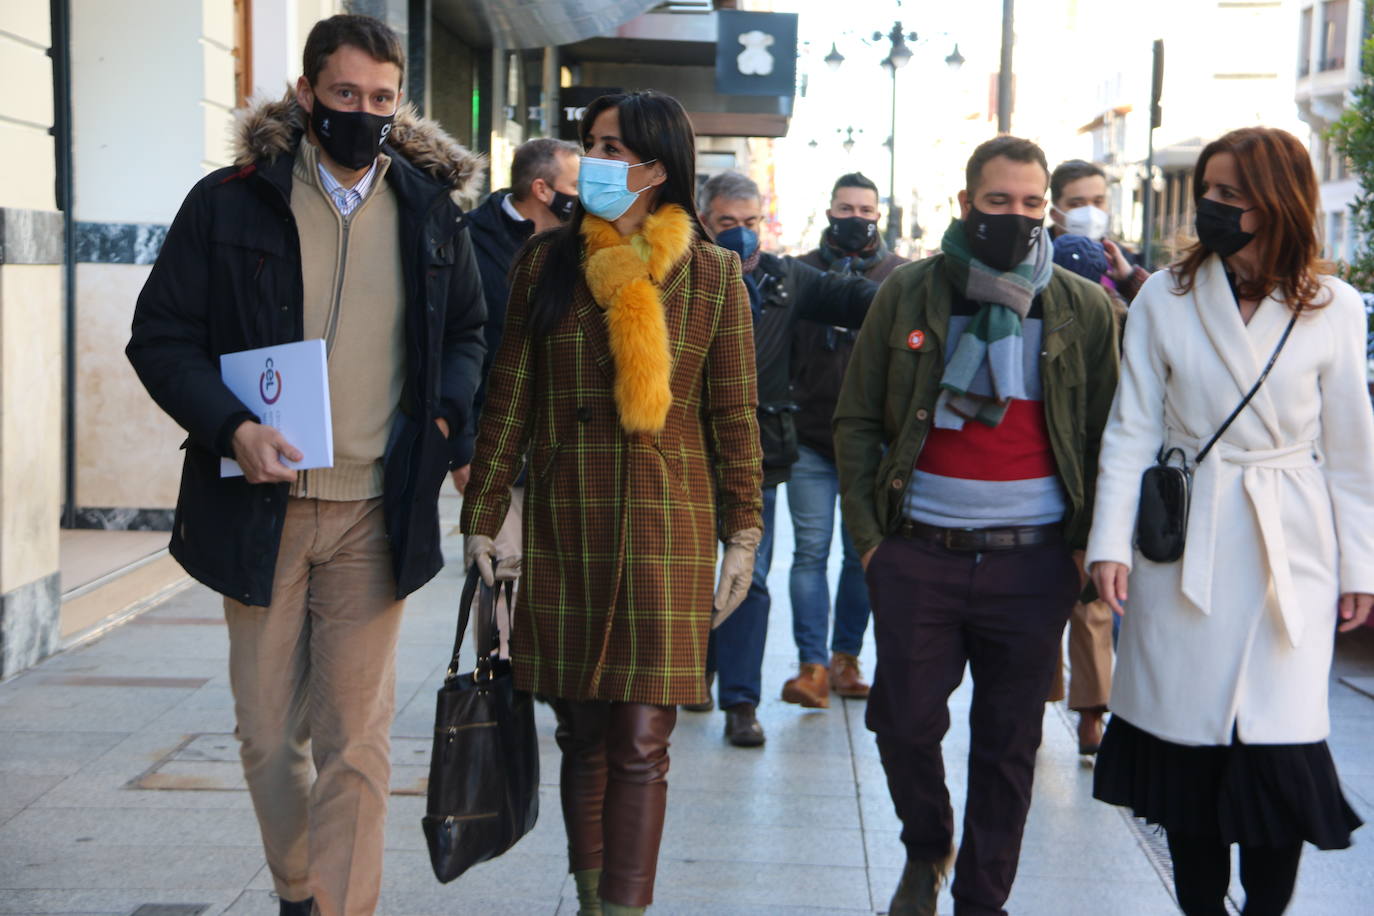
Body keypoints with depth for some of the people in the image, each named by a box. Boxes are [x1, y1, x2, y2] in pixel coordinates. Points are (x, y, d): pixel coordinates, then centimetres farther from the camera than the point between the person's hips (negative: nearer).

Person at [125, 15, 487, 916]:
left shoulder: (430, 210, 6)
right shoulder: (230, 202, -1)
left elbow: (469, 331, 19)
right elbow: (161, 335, 0)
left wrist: (444, 414, -1)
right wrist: (229, 425, -16)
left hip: (376, 512, 0)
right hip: (261, 505, 0)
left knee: (355, 739, 2)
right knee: (268, 733, 11)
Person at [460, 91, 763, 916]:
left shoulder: (711, 273, 3)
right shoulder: (547, 263, 6)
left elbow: (735, 414, 4)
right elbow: (508, 401, 8)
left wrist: (744, 533, 1)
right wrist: (484, 515, 5)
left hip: (665, 526, -2)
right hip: (562, 528, 2)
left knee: (641, 743, -3)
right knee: (583, 735, 8)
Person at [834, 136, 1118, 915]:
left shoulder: (1085, 309, 5)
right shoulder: (908, 294, 4)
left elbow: (1107, 435, 7)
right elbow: (857, 421, 6)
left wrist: (1093, 543, 0)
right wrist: (868, 534, 0)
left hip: (1032, 560, 0)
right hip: (919, 556, 0)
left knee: (1009, 744, 8)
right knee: (905, 721, 5)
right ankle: (927, 851, 34)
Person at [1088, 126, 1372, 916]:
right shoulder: (1165, 298, 0)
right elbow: (1131, 428, 0)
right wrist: (1111, 540, -7)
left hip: (1289, 549, 0)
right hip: (1182, 546, 1)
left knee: (1280, 743, -5)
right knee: (1187, 735, 5)